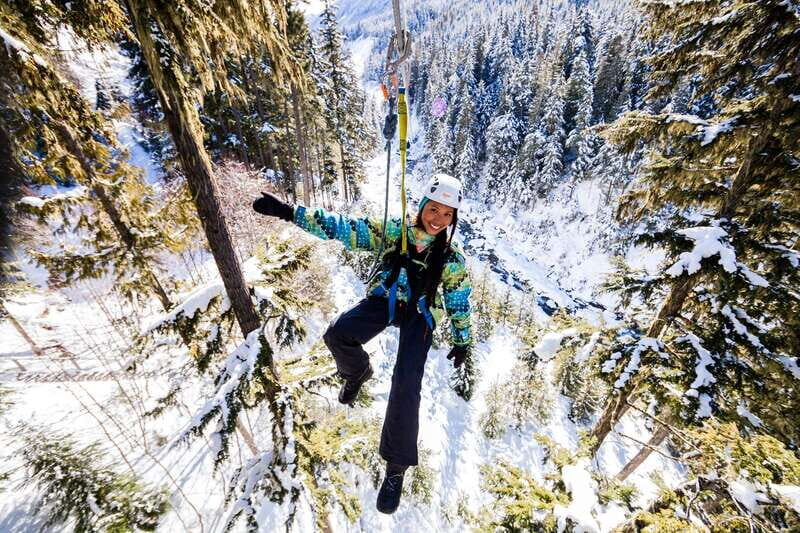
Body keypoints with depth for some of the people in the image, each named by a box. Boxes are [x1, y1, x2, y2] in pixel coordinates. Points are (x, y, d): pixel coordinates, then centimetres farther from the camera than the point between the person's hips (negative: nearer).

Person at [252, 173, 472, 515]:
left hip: (419, 315, -1)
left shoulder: (452, 259, -9)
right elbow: (344, 227, -11)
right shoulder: (393, 231, -8)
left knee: (406, 387, -16)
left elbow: (459, 303, 3)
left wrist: (462, 342, 10)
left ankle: (396, 466, 8)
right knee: (337, 334, -25)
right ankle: (358, 372, 12)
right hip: (383, 300, 2)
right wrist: (289, 212, -18)